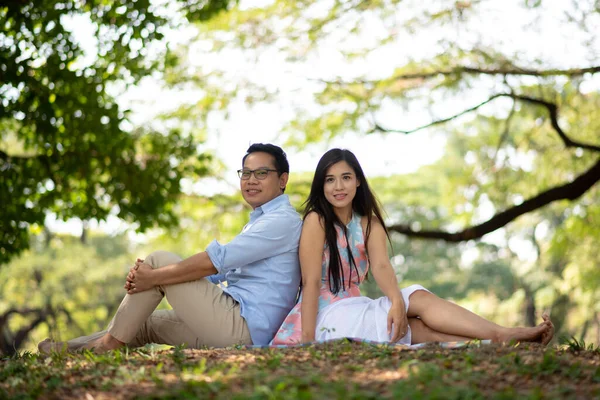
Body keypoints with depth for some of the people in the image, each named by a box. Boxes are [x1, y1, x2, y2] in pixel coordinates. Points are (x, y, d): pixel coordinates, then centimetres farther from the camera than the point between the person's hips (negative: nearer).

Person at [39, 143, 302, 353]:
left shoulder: (283, 220, -10)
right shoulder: (258, 223, 23)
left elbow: (214, 261, -19)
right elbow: (213, 272, 14)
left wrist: (153, 277, -12)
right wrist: (149, 276, -1)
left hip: (244, 327, -10)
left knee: (159, 260, -6)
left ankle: (110, 343, -2)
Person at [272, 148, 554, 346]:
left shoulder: (369, 224, 10)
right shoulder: (316, 220, -6)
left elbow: (381, 266, -8)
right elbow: (311, 281, -14)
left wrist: (397, 301, -29)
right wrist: (307, 342, -20)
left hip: (354, 310, 5)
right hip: (326, 315, -5)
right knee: (420, 300, -19)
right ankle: (503, 337, -30)